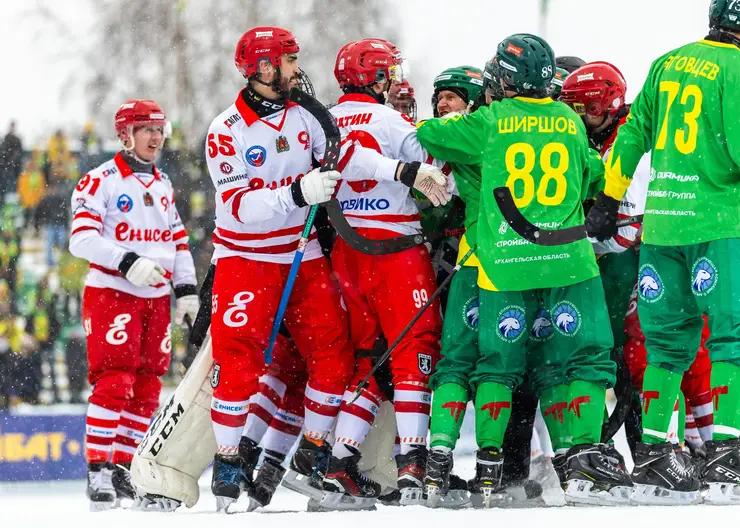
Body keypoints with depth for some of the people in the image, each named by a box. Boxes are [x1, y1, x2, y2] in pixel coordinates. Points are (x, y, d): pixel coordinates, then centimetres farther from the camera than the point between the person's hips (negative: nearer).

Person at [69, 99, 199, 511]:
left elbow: (178, 240, 20)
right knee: (114, 382, -15)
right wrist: (128, 263, -25)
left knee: (146, 388, 4)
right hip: (111, 292, -7)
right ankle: (99, 471, -13)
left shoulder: (164, 186, 17)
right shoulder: (101, 181, -6)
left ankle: (123, 469, 11)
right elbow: (82, 238, -14)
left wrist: (187, 289, 10)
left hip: (156, 297, 7)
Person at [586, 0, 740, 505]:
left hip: (660, 222, 7)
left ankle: (651, 459, 12)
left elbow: (635, 132, 15)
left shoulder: (667, 64, 11)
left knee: (670, 341, 13)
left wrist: (608, 201, 20)